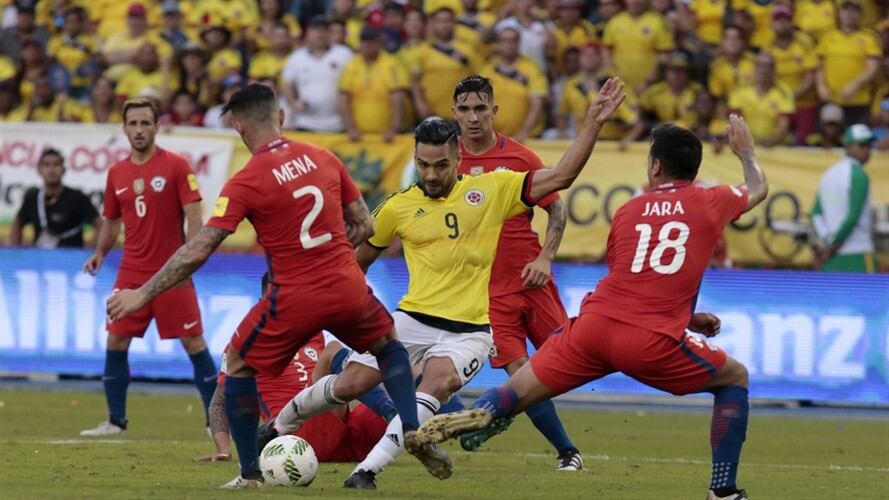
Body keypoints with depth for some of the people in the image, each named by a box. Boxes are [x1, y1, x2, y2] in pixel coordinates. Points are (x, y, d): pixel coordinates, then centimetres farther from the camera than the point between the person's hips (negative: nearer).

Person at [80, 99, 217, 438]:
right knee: (116, 342, 1)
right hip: (131, 273, 5)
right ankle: (115, 421, 12)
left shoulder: (176, 166, -5)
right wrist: (99, 253, 4)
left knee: (194, 343, -4)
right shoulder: (117, 173, 9)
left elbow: (193, 216, -9)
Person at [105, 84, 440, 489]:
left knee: (237, 368, 18)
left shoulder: (245, 183, -10)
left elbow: (197, 252, -13)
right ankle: (412, 429, 14)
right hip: (348, 288, 4)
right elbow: (364, 226, 11)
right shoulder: (324, 159, 4)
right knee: (389, 346, 31)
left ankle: (250, 475, 16)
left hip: (294, 299, -4)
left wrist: (142, 294, -6)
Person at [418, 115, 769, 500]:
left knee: (512, 397, 8)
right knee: (735, 378, 20)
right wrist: (745, 151, 54)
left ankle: (477, 414, -26)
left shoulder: (628, 211, 20)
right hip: (651, 343, -2)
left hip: (593, 324, 2)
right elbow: (758, 190, 34)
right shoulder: (709, 203, 11)